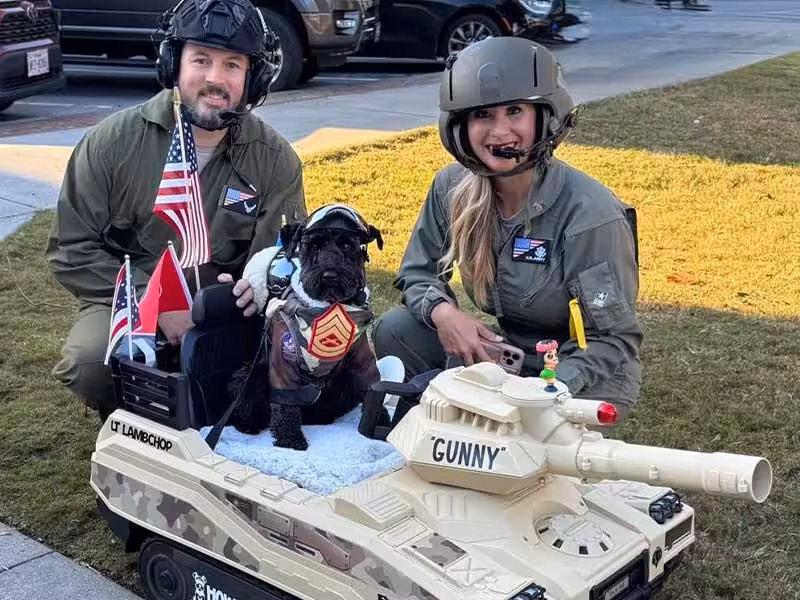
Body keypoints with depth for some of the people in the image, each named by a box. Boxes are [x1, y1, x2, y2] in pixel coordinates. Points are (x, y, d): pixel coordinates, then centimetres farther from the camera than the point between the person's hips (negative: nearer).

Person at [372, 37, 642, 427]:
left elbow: (615, 339, -21)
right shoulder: (452, 188, -9)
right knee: (394, 330, -12)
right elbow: (418, 273, 4)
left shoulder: (589, 214, -24)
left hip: (587, 375, -5)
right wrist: (442, 312, -21)